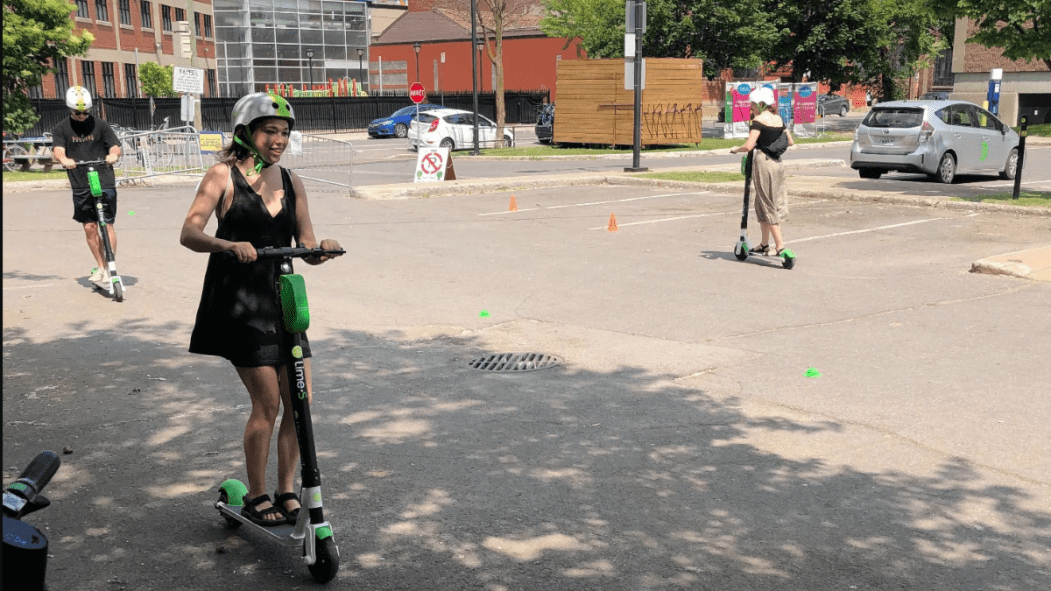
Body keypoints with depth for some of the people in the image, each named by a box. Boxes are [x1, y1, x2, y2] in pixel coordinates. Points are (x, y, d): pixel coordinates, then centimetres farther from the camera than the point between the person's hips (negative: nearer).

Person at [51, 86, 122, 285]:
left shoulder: (100, 125, 4)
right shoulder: (61, 129, 6)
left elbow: (115, 146, -3)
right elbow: (58, 149, -9)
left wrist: (113, 155, -28)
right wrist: (64, 159, -32)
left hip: (104, 181, -2)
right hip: (80, 185, 2)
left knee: (107, 225, -7)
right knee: (89, 227, 5)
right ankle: (100, 267, 18)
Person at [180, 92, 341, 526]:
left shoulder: (291, 182, 11)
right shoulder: (223, 176, -4)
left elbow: (306, 247, 8)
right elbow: (189, 234, -13)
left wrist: (322, 250, -16)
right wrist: (229, 245, -32)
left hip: (280, 300, 5)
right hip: (238, 302, -5)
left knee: (301, 401, 2)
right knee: (267, 403, -7)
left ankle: (286, 490, 19)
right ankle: (256, 496, 12)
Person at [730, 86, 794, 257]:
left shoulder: (759, 120, -12)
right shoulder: (778, 119, 11)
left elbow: (748, 146, -20)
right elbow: (790, 142, 17)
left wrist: (736, 149, -1)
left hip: (763, 161, -8)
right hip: (777, 163, 8)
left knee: (768, 205, -2)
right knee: (762, 204, 18)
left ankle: (780, 246, -5)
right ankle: (764, 245, 24)